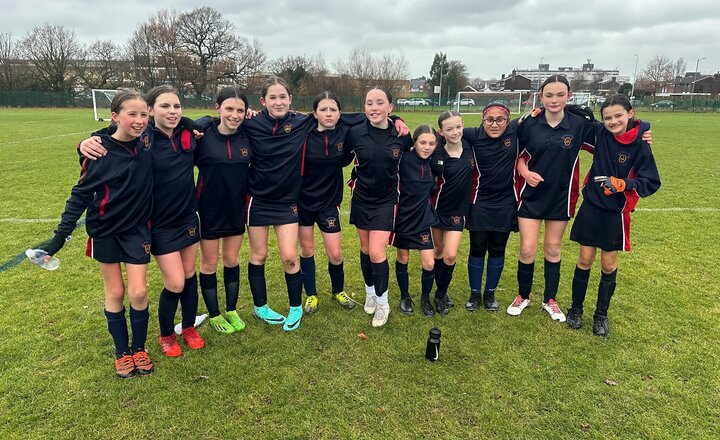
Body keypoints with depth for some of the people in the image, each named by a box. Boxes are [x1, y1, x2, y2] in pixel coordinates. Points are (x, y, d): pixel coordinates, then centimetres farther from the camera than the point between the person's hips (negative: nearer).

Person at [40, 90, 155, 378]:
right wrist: (60, 235, -8)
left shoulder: (148, 139, -8)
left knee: (138, 292, 0)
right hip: (105, 230, -1)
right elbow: (81, 194, -7)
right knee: (115, 292, 9)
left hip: (137, 227, 2)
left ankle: (139, 348, 24)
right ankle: (122, 352, 28)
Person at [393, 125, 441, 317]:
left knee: (429, 263, 0)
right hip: (403, 218, -3)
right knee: (402, 259, 13)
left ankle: (425, 297, 27)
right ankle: (404, 297, 35)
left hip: (423, 218, 3)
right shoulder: (404, 160, -17)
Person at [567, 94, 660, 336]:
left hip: (615, 213, -1)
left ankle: (601, 315, 28)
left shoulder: (640, 144, -12)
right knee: (585, 259, 8)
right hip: (590, 207, 2)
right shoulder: (599, 133, -5)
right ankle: (576, 309, 25)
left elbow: (651, 183, -10)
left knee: (608, 265, 10)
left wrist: (622, 184, -26)